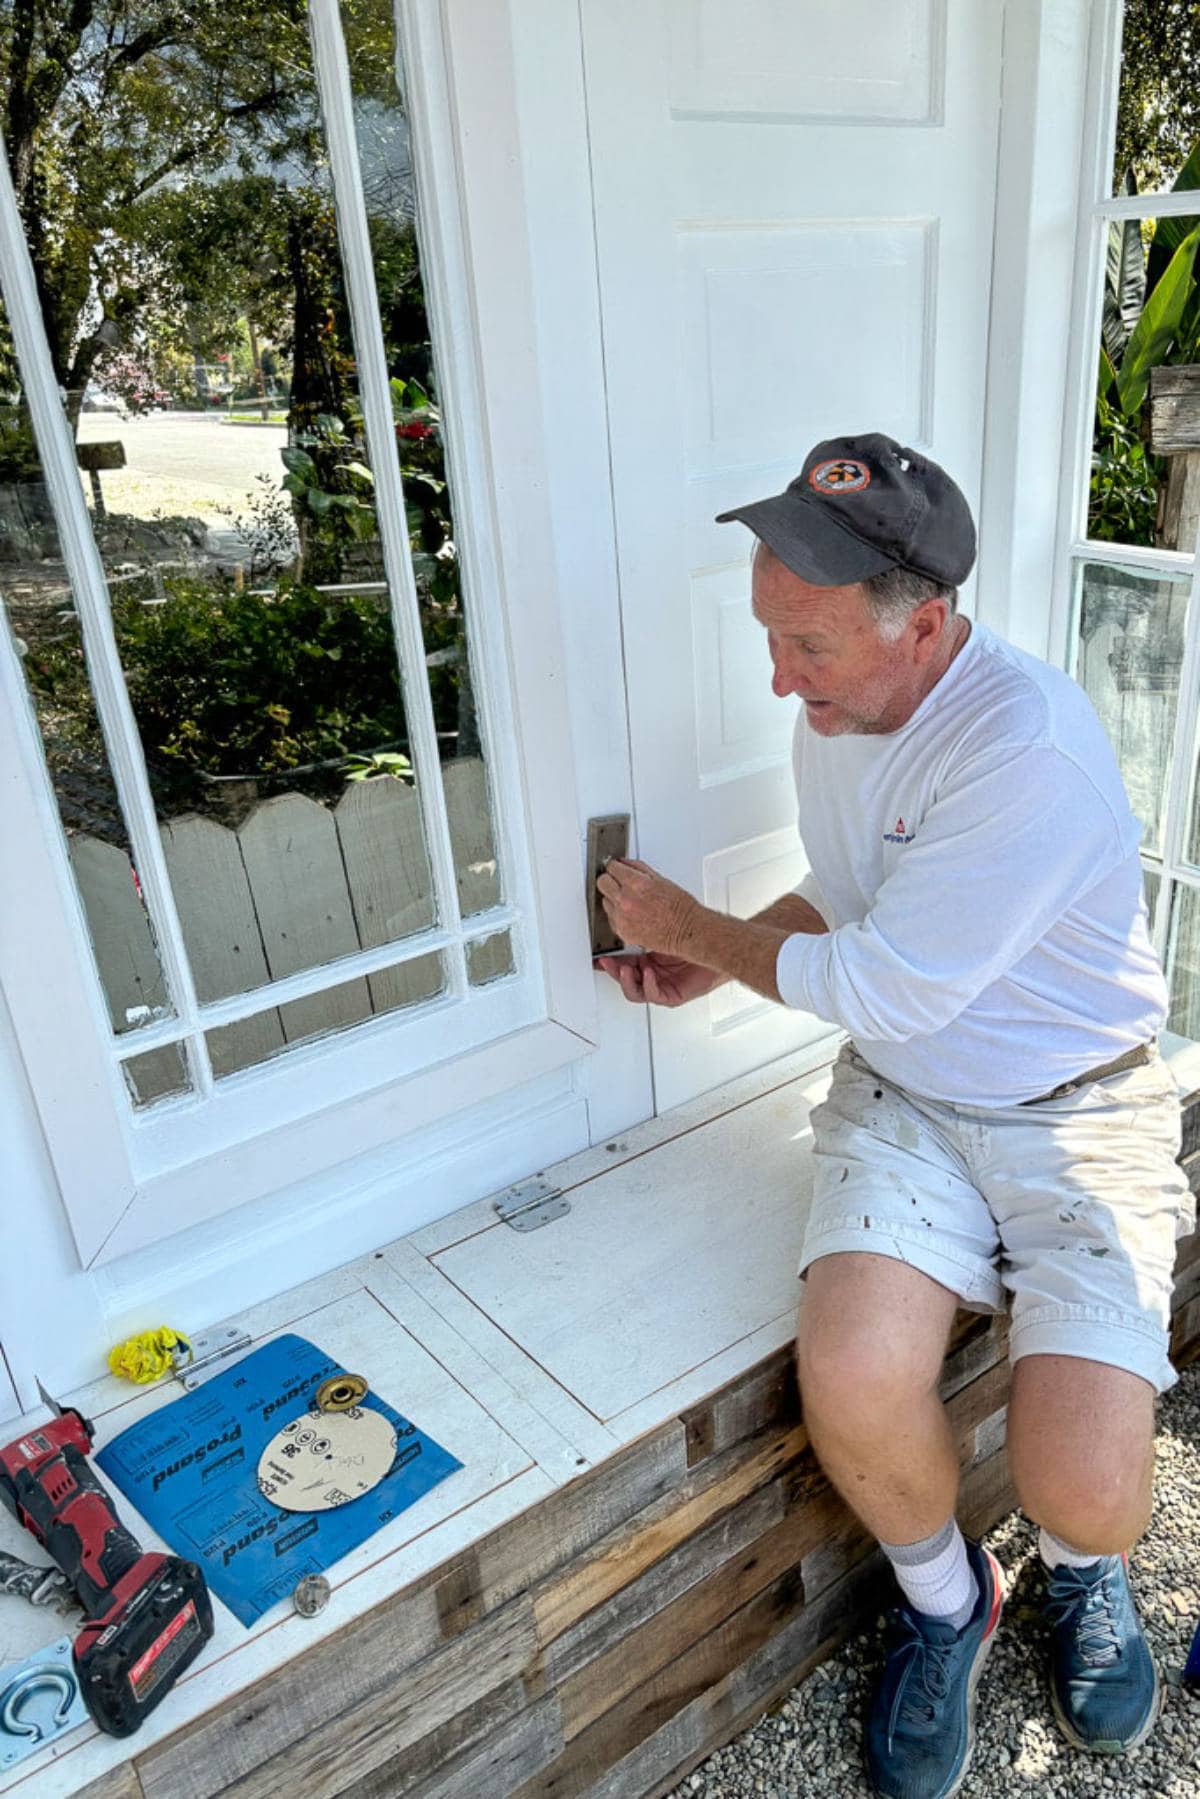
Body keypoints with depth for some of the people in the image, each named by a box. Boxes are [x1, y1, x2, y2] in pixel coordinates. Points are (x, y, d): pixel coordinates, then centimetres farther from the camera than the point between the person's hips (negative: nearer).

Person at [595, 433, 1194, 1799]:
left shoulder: (1030, 747, -25)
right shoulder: (832, 716, 1)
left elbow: (880, 985, -22)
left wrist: (695, 927, -8)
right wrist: (715, 959, 2)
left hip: (1077, 1111, -4)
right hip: (902, 1096, 5)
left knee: (1085, 1482, -19)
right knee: (851, 1383, -22)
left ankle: (1085, 1574, 24)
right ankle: (943, 1599, 15)